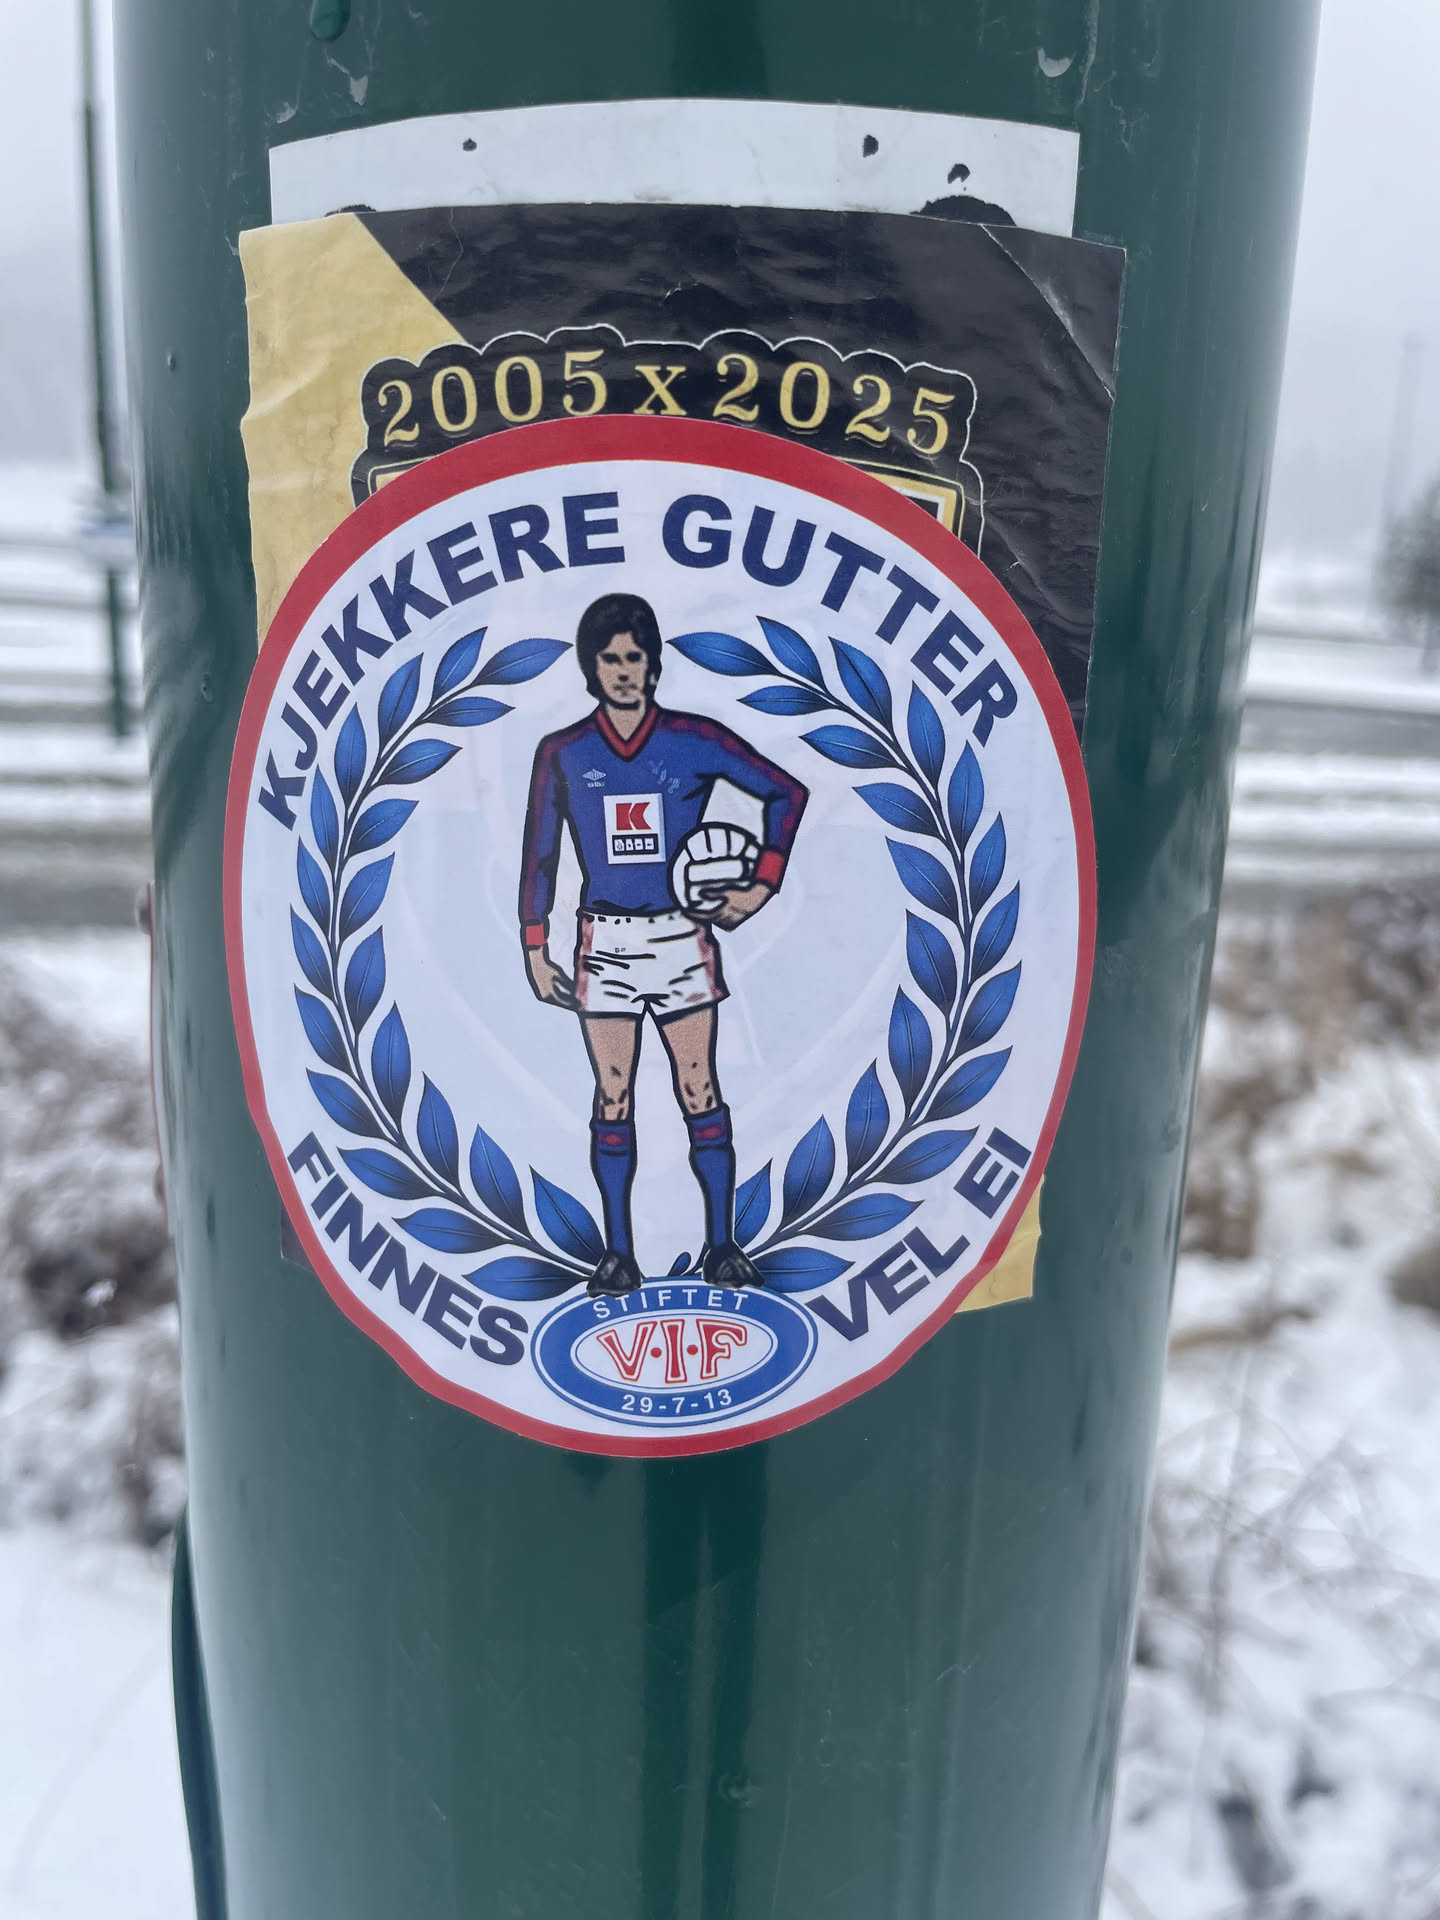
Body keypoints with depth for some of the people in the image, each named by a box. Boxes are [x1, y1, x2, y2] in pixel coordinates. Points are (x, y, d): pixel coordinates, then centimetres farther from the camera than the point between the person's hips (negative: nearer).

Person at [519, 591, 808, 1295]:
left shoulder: (694, 740, 1)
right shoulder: (562, 753, 5)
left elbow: (786, 792, 8)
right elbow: (540, 858, 10)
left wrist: (762, 884, 2)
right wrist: (535, 951, 7)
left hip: (682, 937, -1)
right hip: (605, 941, 1)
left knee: (700, 1094, 1)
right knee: (612, 1101, 4)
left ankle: (721, 1244, 11)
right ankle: (618, 1252, 13)